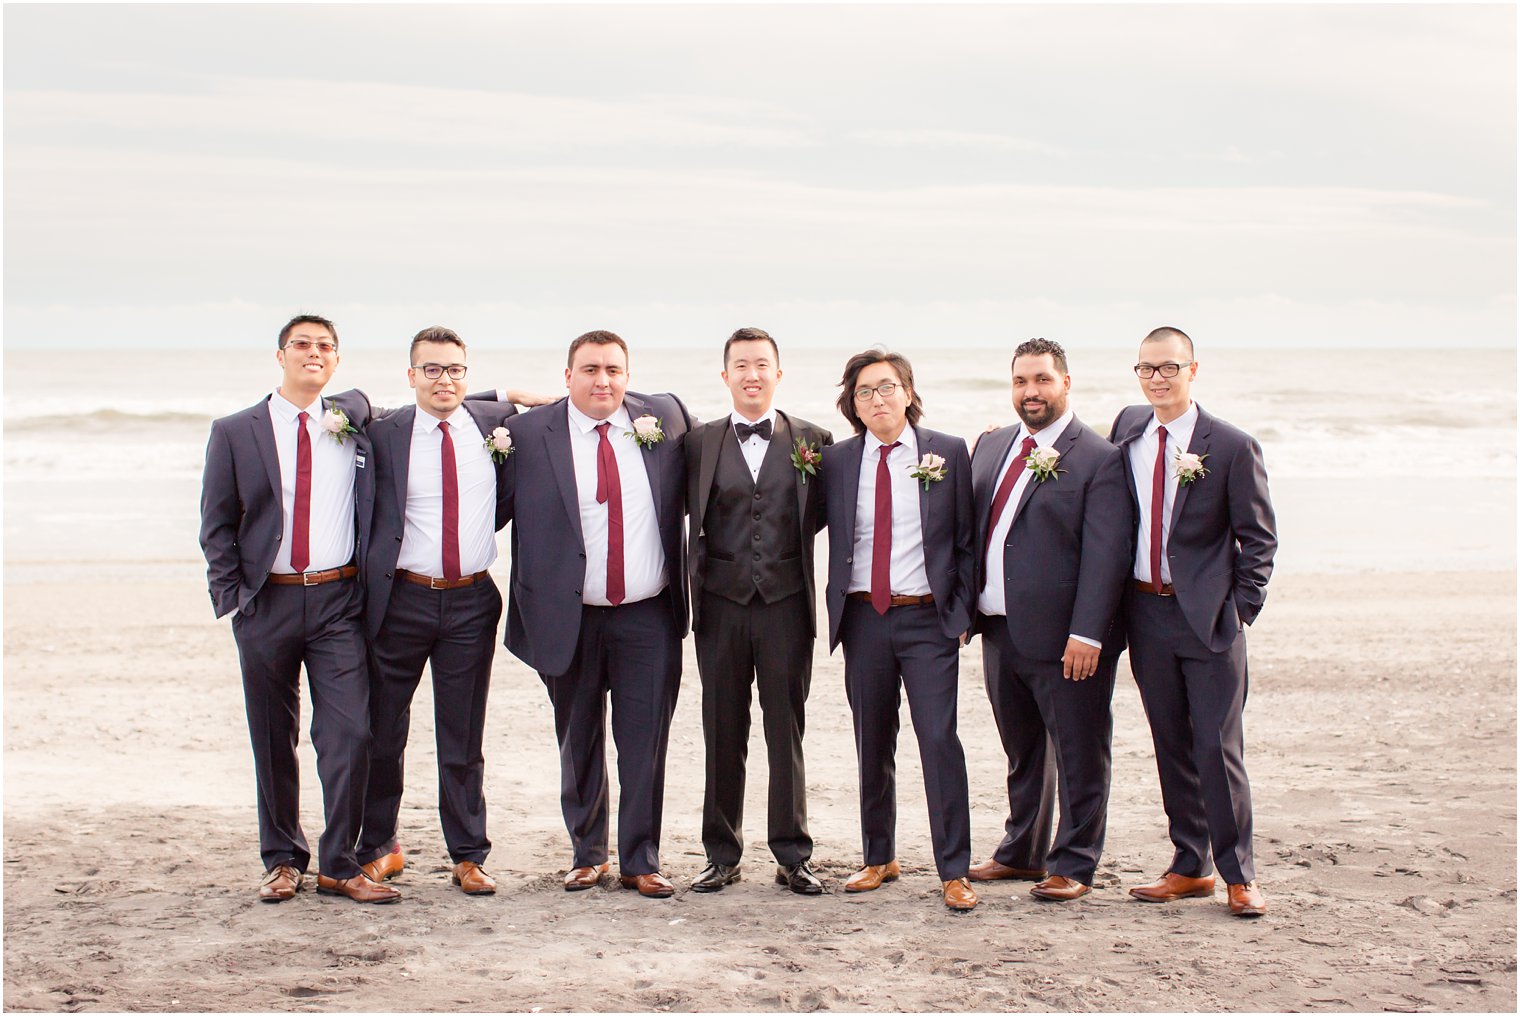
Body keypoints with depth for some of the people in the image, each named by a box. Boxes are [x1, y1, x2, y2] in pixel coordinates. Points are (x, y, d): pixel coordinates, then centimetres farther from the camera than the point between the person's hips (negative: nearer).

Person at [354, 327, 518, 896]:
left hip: (472, 601, 1)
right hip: (401, 599, -1)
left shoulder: (497, 423, 3)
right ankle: (378, 848, 25)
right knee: (383, 731, 7)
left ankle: (468, 857, 18)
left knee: (464, 737, 8)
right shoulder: (384, 435, -3)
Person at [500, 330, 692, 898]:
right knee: (579, 745, 11)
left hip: (649, 618, 1)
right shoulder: (529, 434, -5)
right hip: (570, 618, -1)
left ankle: (641, 861, 15)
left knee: (645, 745, 3)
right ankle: (587, 855, 27)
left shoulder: (664, 418, 3)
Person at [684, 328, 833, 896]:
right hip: (721, 601, 1)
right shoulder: (699, 442, 5)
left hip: (786, 600, -1)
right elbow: (685, 511, 9)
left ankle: (792, 856, 14)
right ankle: (722, 855, 18)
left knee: (787, 731, 5)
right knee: (723, 731, 7)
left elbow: (822, 511, 9)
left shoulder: (813, 441, 4)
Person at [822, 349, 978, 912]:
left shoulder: (949, 453, 1)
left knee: (940, 739, -7)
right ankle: (879, 857, 24)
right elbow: (834, 541, 10)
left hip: (928, 617, -2)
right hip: (863, 617, 3)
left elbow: (966, 541, 2)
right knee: (872, 744, 10)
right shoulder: (838, 460, 6)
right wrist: (838, 614, 2)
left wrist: (961, 613, -3)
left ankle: (954, 871, 1)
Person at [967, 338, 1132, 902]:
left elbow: (1105, 555, -15)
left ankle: (1073, 865, 16)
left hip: (1063, 637, -6)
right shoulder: (991, 447, 12)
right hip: (999, 628, 7)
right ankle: (1022, 852, 33)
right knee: (1021, 752, 20)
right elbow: (969, 530, 16)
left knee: (1077, 757, 4)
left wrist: (1086, 634, -21)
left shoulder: (1099, 459, -10)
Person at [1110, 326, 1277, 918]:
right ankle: (1189, 868, 20)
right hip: (1145, 612, 4)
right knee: (1170, 744, 11)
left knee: (1218, 747, -4)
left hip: (1208, 615, -4)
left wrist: (1241, 609, -8)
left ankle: (1238, 875, 7)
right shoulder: (1126, 429, 7)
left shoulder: (1231, 447, -6)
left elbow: (1259, 537, -2)